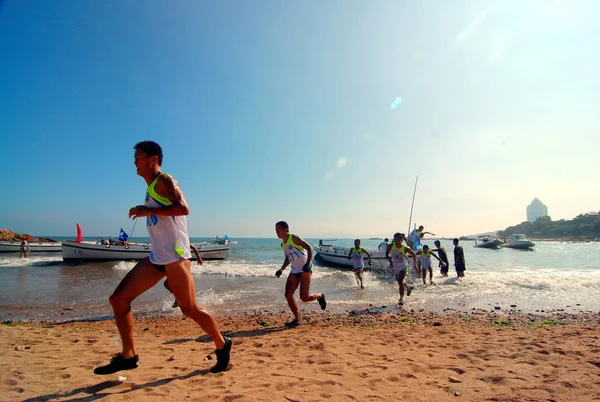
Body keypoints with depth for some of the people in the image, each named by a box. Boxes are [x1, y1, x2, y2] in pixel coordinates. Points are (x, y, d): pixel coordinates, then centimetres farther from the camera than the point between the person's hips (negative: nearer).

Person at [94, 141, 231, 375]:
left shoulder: (164, 180, -7)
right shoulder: (151, 187, 19)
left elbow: (183, 208, -24)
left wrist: (147, 210, -20)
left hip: (174, 255, -9)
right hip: (156, 257, 9)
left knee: (190, 309, -3)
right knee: (118, 299, 5)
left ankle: (222, 345, 18)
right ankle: (128, 356, 16)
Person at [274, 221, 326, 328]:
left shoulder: (294, 238, -10)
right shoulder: (283, 245, 14)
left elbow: (309, 248, -17)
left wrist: (309, 263, -30)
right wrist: (281, 269, 15)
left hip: (305, 270, -8)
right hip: (294, 271, 8)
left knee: (304, 298, -11)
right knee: (288, 294, -3)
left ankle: (320, 296, 21)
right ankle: (297, 319, 11)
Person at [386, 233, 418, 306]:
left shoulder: (405, 249, -23)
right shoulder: (391, 246, -18)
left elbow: (413, 254, -5)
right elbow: (387, 253, 0)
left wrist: (415, 265, -3)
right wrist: (390, 260, -18)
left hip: (403, 267, -4)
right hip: (395, 267, 4)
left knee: (401, 282, -16)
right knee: (400, 282, 20)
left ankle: (401, 299, -3)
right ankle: (408, 288, 52)